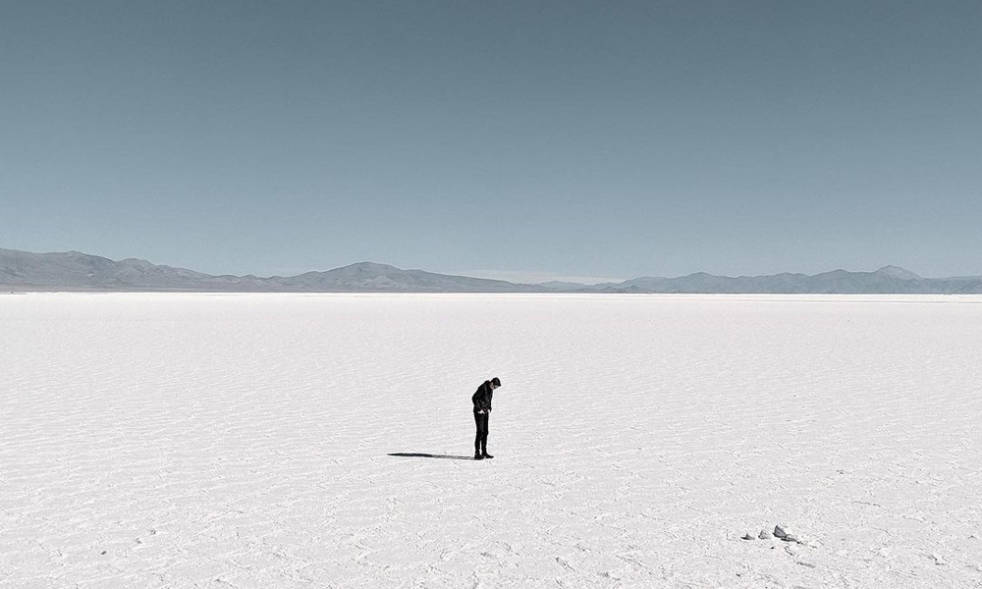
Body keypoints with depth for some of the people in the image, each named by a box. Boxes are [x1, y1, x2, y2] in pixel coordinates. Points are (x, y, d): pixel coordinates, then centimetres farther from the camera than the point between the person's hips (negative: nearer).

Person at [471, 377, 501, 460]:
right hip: (479, 412, -9)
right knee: (480, 432, -12)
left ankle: (484, 452, 16)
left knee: (485, 432, 9)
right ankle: (477, 454, -11)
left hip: (485, 412, 9)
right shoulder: (482, 387, -19)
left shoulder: (490, 389, 8)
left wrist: (489, 409, 9)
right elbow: (474, 398, -18)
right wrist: (479, 409, -18)